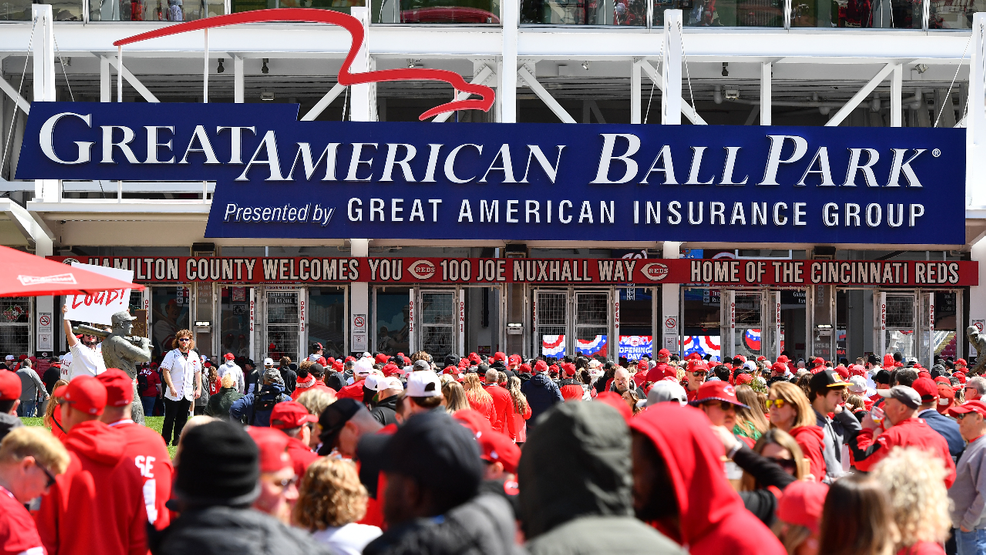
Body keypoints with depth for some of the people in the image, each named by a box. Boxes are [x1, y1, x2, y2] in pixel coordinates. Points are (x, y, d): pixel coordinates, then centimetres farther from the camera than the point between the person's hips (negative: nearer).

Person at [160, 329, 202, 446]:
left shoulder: (194, 355, 12)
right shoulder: (172, 354, -3)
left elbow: (198, 372, 17)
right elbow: (165, 371, -8)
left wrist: (198, 388, 8)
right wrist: (171, 387, -17)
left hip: (188, 394, 4)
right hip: (174, 393, -4)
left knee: (182, 419, 6)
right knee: (170, 418, 0)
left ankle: (178, 440, 12)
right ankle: (165, 440, 7)